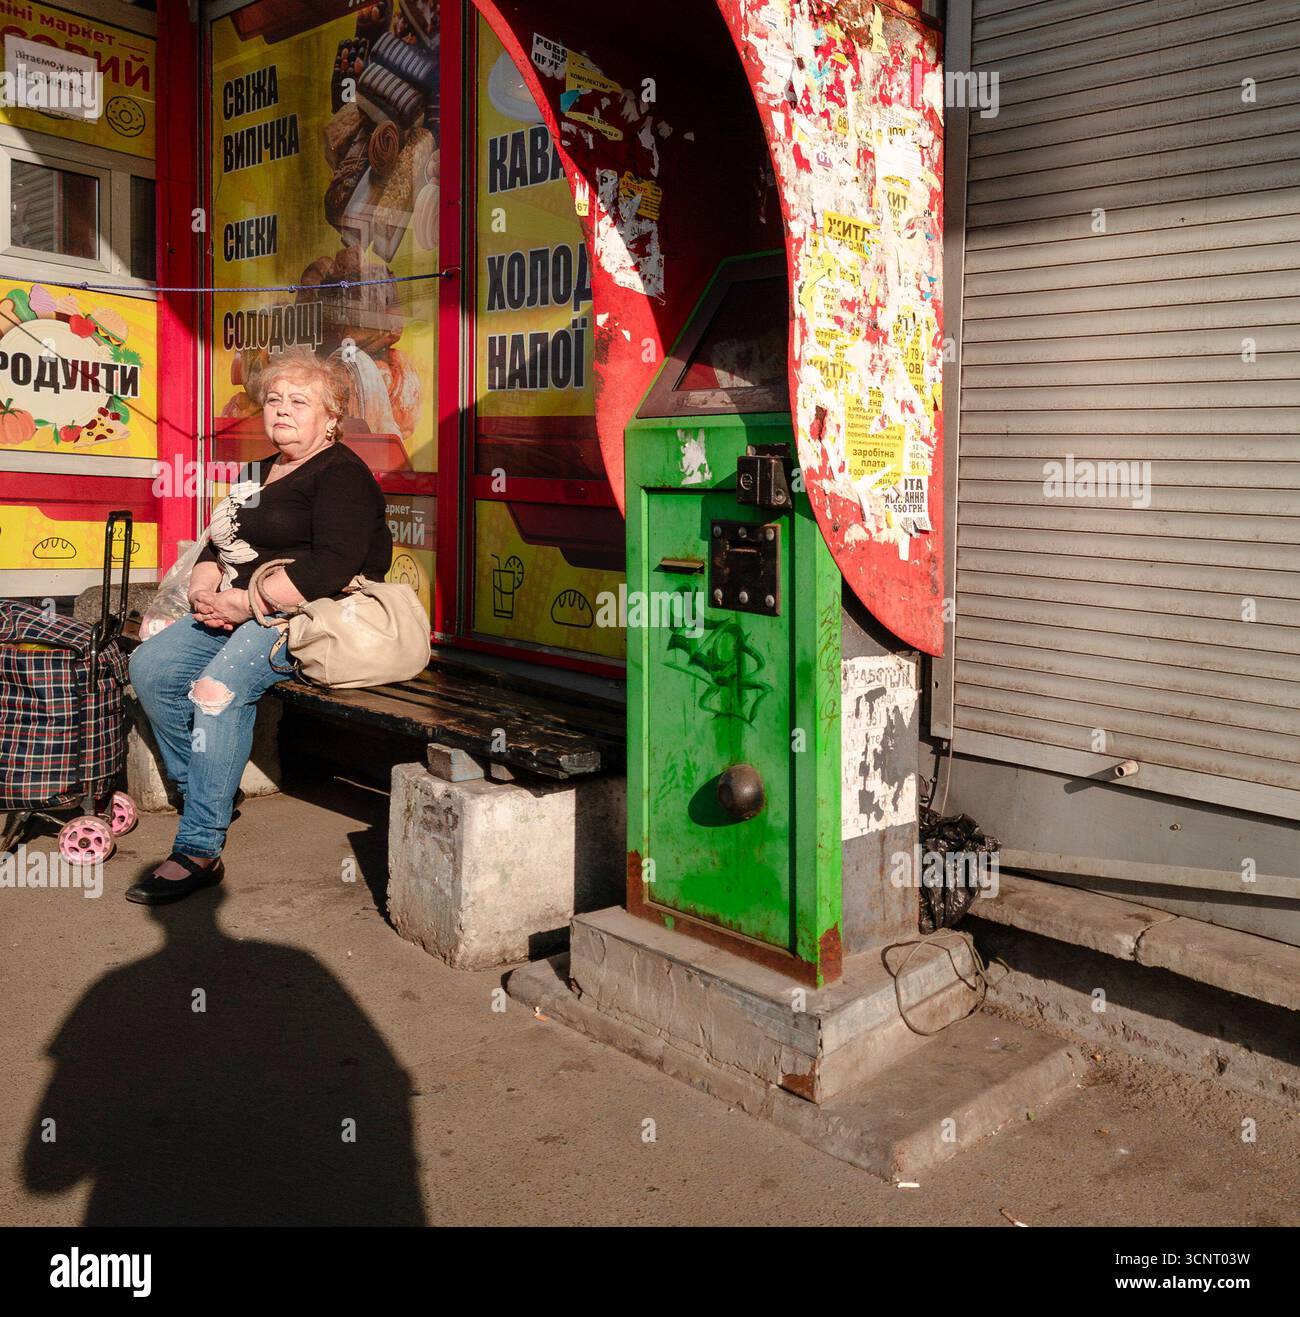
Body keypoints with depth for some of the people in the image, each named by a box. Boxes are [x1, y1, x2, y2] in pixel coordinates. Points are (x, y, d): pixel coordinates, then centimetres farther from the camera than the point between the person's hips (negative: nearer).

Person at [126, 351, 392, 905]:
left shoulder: (342, 474, -7)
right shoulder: (256, 474, 23)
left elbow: (332, 568, -20)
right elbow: (217, 546, 21)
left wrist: (246, 602, -20)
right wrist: (205, 592, -2)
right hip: (243, 611, 9)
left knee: (220, 684, -31)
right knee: (150, 666, -8)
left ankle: (198, 852, -27)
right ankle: (199, 790, 4)